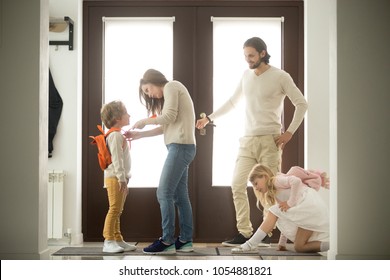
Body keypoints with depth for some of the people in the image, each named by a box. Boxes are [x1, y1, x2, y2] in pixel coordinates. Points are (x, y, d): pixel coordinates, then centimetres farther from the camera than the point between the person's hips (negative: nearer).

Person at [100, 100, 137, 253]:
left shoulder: (119, 135, 21)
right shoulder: (115, 135, -12)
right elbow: (116, 158, -20)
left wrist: (124, 178, 23)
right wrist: (122, 178, -24)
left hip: (119, 178, 11)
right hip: (115, 178, -11)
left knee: (117, 211, 12)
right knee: (114, 209, -13)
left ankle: (118, 240, 17)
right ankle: (108, 242, -13)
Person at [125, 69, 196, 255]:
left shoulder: (171, 86, -1)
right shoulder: (171, 92, 27)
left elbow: (169, 117, -14)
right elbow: (164, 127, 18)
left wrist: (145, 121, 0)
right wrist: (139, 134, 14)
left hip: (180, 146, -10)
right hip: (182, 148, 10)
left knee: (164, 193, -11)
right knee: (180, 195, 6)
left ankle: (167, 241, -11)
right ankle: (186, 240, 7)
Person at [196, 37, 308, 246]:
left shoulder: (280, 77, -4)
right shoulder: (246, 75, 12)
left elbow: (301, 104, 0)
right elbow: (232, 102, 23)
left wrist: (289, 132, -6)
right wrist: (209, 118, 19)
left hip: (269, 141, -5)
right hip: (247, 140, 5)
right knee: (237, 184, -3)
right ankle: (244, 233, 2)